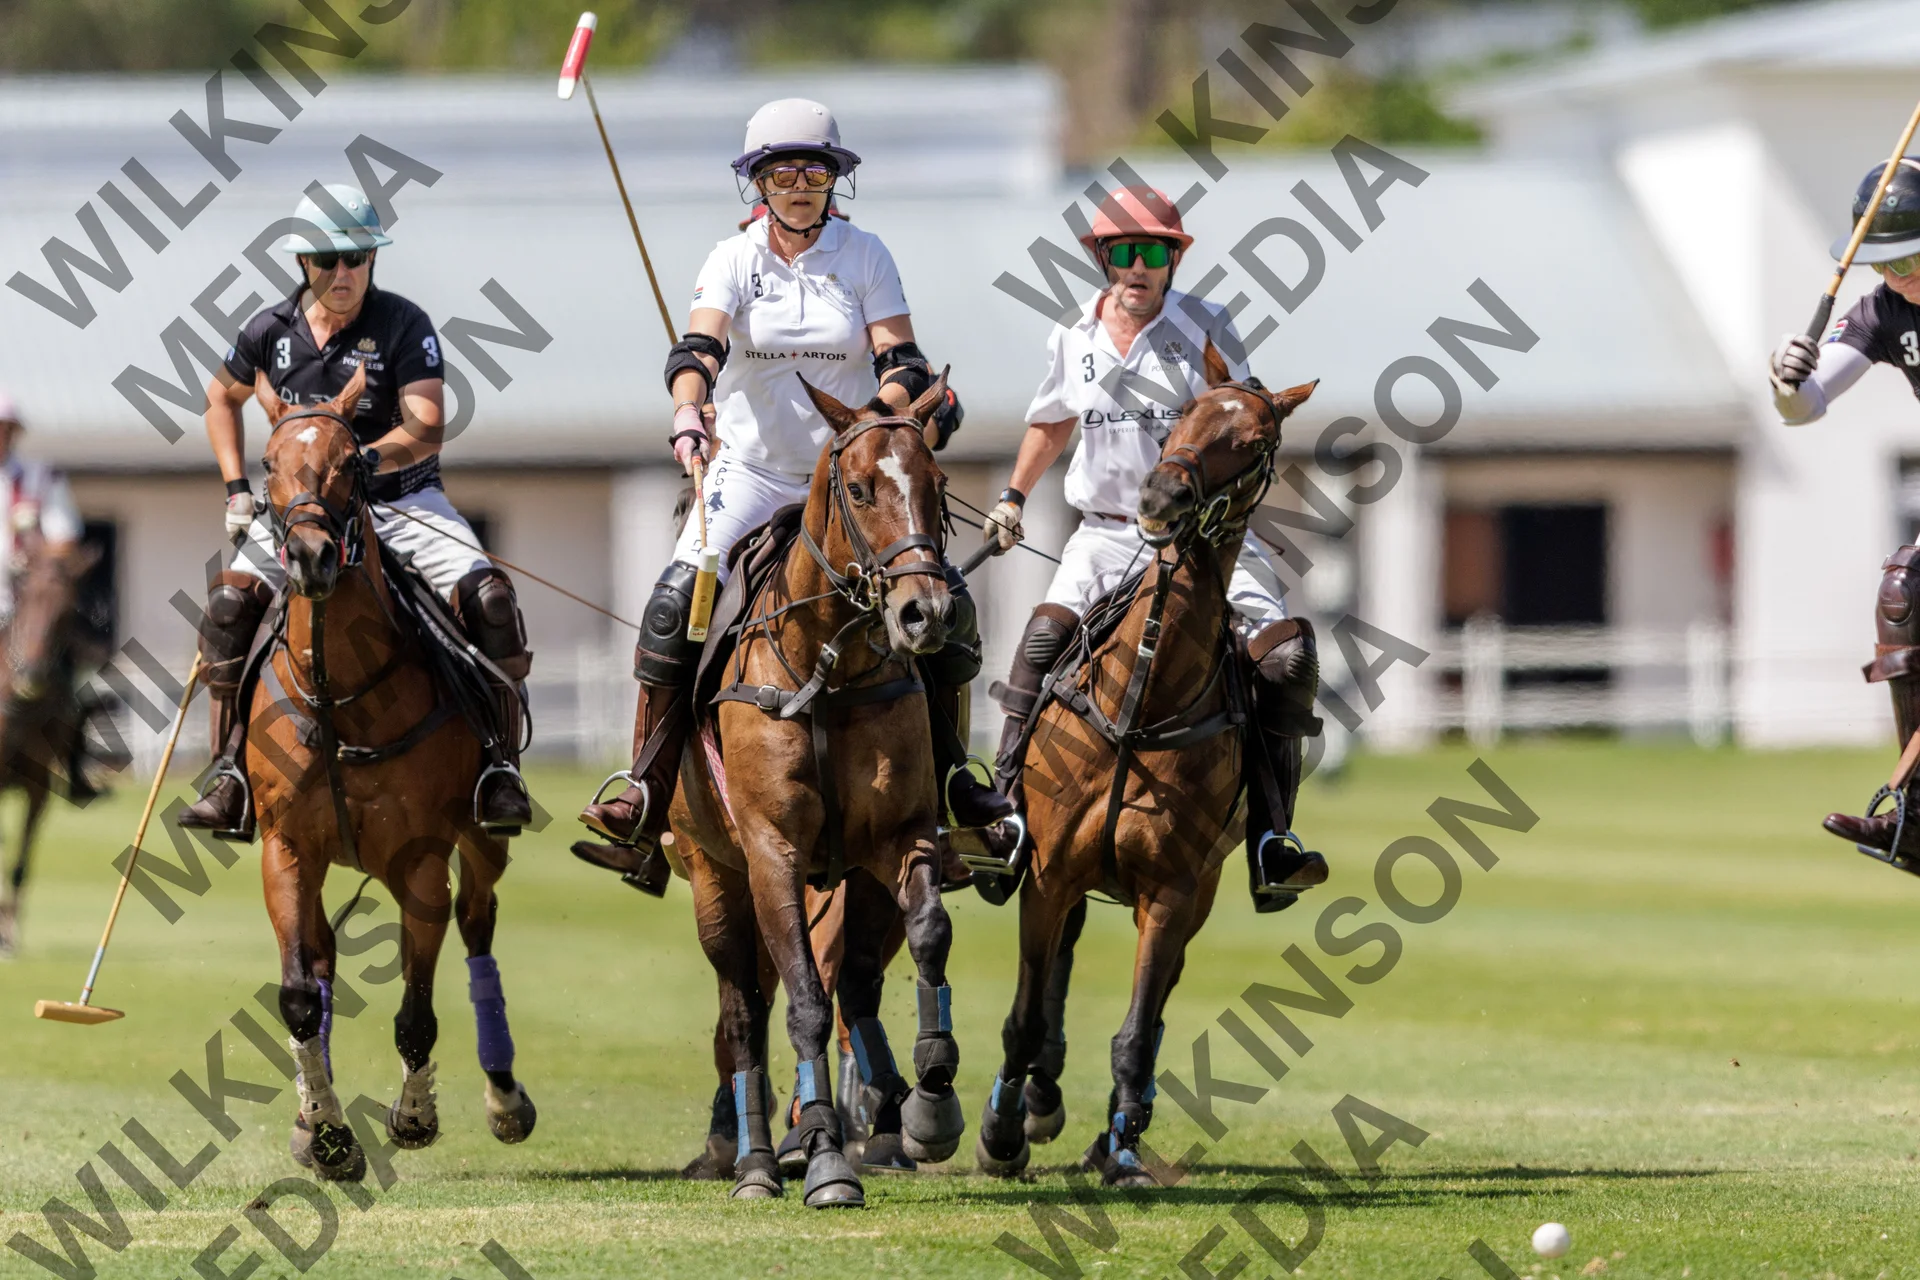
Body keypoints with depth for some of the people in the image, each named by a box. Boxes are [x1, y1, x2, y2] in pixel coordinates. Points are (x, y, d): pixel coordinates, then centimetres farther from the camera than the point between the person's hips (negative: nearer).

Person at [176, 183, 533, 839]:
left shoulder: (404, 325, -10)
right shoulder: (272, 331, 1)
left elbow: (427, 430, -19)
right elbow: (222, 397, 21)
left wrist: (364, 460, -38)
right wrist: (236, 489, 10)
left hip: (402, 498, -2)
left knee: (488, 597, -25)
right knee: (230, 600, -20)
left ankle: (500, 765, -15)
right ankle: (231, 771, -13)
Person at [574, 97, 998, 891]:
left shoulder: (864, 255, 1)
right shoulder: (735, 260, -2)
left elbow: (900, 363, -5)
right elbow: (697, 348, -18)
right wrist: (689, 412, -39)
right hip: (750, 471, -1)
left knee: (947, 602, -13)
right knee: (674, 602, -22)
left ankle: (947, 774, 7)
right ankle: (643, 804, -22)